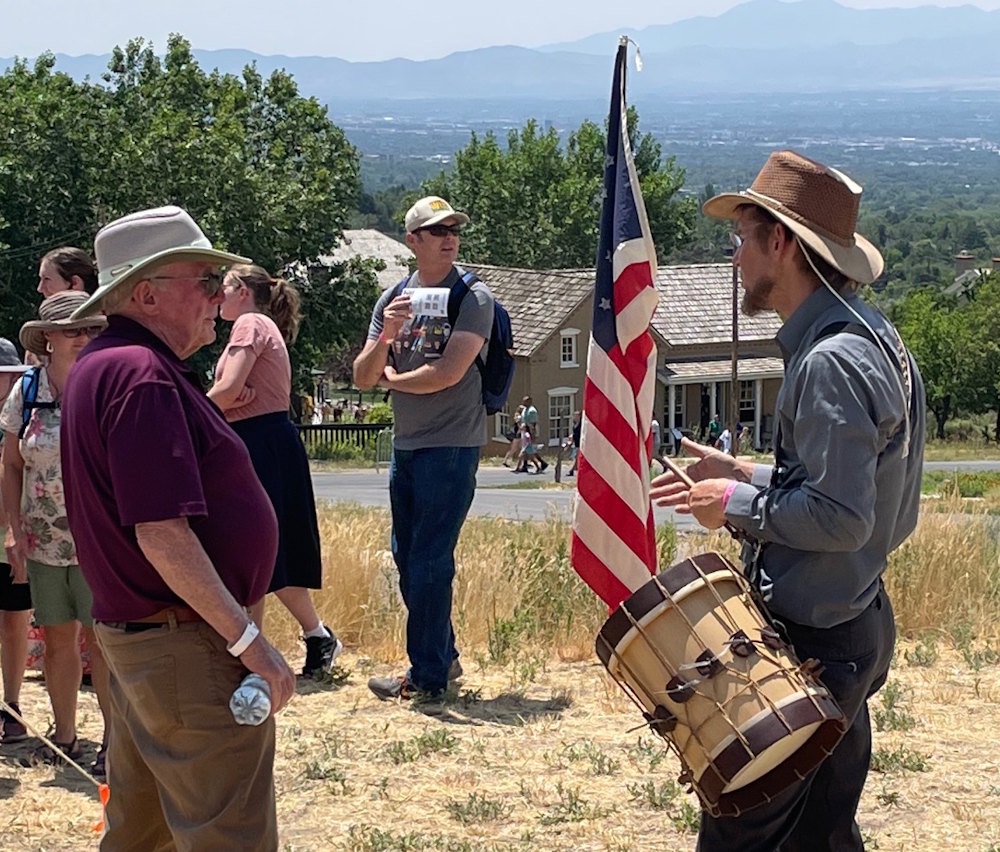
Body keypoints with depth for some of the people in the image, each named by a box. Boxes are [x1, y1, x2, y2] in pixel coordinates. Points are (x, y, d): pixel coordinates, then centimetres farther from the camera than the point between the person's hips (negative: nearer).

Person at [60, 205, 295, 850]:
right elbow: (162, 534, -26)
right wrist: (250, 643, -23)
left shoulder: (103, 365, 14)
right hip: (189, 648, -11)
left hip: (132, 631, 11)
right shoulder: (143, 376, -20)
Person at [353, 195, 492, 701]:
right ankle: (444, 657, 24)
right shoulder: (392, 299, 11)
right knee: (407, 558, 12)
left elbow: (448, 373, -17)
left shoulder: (473, 298, -6)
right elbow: (363, 378, 6)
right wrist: (384, 338, -14)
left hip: (452, 446, -7)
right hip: (405, 445, 7)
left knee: (430, 561, -8)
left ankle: (428, 675, -1)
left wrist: (392, 377, 0)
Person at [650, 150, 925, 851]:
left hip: (812, 642, -11)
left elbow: (840, 518, -26)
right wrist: (743, 474, 12)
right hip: (855, 629, 11)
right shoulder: (868, 335, 11)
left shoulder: (831, 362, -22)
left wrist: (740, 504, -13)